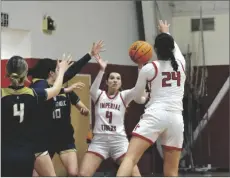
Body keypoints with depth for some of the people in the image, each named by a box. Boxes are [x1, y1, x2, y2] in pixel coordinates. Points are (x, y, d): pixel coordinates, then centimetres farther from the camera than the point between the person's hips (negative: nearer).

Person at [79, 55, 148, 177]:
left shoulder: (124, 96, 5)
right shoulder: (99, 95, 4)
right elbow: (92, 90, -20)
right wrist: (102, 70, -33)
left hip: (119, 140, 0)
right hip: (99, 140, 0)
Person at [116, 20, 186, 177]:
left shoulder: (149, 68, 2)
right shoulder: (181, 64, 11)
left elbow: (136, 96, 16)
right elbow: (175, 47, 37)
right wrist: (166, 32, 54)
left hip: (155, 115, -3)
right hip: (176, 118, 4)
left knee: (131, 157, -13)